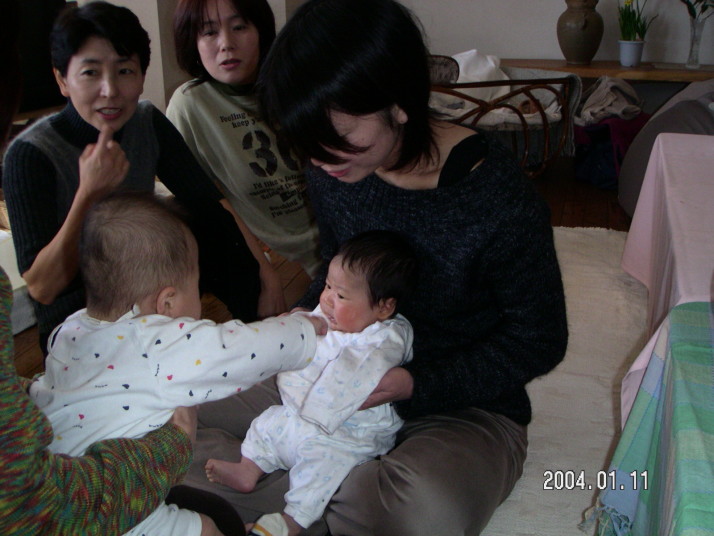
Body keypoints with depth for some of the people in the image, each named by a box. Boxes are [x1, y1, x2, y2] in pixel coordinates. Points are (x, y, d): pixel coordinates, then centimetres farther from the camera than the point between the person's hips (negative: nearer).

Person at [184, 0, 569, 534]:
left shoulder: (500, 197, -24)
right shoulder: (333, 169, -7)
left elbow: (539, 341, -12)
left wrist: (415, 384, -22)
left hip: (467, 406, -5)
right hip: (351, 385, 5)